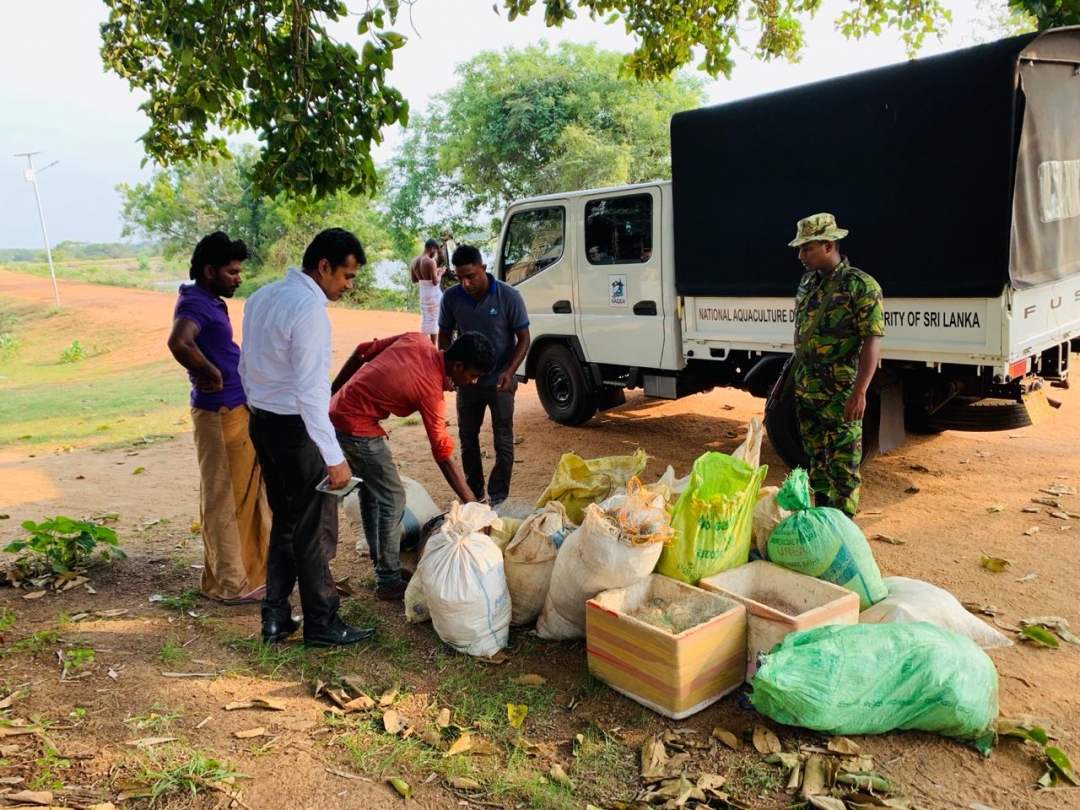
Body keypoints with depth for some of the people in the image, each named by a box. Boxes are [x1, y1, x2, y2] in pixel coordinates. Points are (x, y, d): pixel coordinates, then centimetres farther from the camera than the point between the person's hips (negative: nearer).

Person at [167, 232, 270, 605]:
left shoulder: (208, 301, 14)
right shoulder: (195, 303, -17)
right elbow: (178, 342, -37)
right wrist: (211, 375, -25)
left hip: (237, 409, 10)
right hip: (221, 413, -10)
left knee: (244, 493, 19)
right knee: (224, 498, 1)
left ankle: (249, 568, 34)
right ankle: (229, 583, 12)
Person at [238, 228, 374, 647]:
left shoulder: (261, 297, 8)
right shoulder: (310, 310, -20)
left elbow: (246, 368, 14)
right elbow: (310, 392, -24)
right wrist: (334, 457, -22)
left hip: (262, 422, 9)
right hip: (295, 428, -9)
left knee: (284, 521, 18)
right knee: (315, 529, 4)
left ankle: (275, 618, 26)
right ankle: (321, 624, 17)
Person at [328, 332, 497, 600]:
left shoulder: (417, 341, -2)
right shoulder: (430, 390, -21)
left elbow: (361, 352, 5)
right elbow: (443, 456, -18)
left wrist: (333, 392, 16)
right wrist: (471, 504, -14)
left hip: (337, 411, 9)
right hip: (357, 427, -9)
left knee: (371, 491, 18)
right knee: (393, 498, -1)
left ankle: (383, 565, 30)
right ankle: (389, 582, 9)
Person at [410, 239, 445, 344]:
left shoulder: (414, 261, 3)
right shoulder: (431, 262, -19)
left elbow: (414, 280, 12)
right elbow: (435, 282, -21)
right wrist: (440, 273, -4)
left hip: (423, 294, 7)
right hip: (434, 294, -7)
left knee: (425, 320, 14)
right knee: (435, 319, 3)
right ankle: (432, 347, 5)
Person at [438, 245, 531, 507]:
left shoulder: (508, 296, -17)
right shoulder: (451, 297, -9)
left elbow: (523, 339, -10)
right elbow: (445, 335, 5)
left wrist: (509, 371, -25)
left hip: (499, 382, -3)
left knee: (503, 441, 4)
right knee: (467, 438, 13)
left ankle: (497, 497, 17)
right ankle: (474, 493, 30)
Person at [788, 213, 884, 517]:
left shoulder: (861, 285, -12)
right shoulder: (807, 282, 11)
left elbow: (872, 342, -16)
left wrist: (859, 392, -22)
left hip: (840, 395, -7)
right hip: (806, 391, 8)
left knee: (843, 466, -1)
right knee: (817, 459, 16)